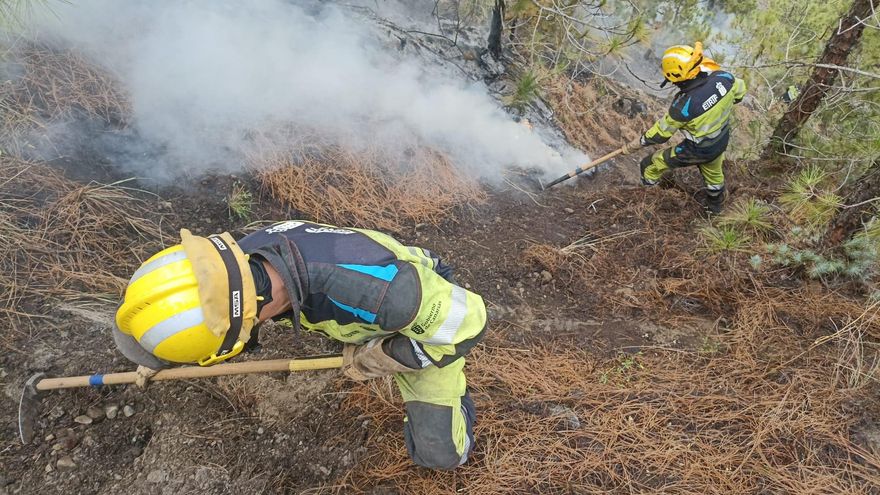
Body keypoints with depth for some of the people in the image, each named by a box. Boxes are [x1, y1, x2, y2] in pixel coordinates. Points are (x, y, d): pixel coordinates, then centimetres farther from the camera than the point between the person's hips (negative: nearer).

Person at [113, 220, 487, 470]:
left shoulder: (364, 291, -50)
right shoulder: (249, 253, -26)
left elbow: (466, 320, -34)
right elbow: (213, 293, 1)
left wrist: (376, 359, -23)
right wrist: (163, 357, 12)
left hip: (432, 323, -6)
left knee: (438, 453, -3)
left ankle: (454, 399, 25)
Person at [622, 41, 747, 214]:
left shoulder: (683, 106, -38)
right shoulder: (723, 77, -23)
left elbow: (661, 132, -22)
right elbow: (740, 91, 1)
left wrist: (635, 145, -7)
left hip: (697, 151, -6)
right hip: (722, 140, 6)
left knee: (653, 164, 15)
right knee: (713, 173, 35)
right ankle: (716, 205, 61)